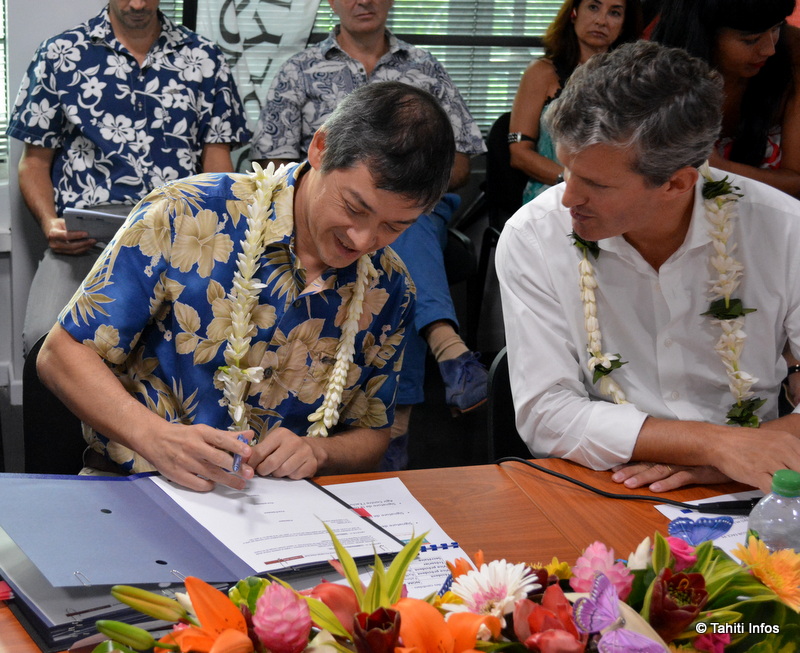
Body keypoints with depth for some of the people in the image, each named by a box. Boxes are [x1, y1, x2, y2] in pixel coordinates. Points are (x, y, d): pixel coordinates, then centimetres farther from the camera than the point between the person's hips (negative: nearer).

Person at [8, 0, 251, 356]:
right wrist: (50, 223, -5)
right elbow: (35, 160, 15)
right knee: (46, 336, -29)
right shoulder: (60, 55, 13)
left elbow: (216, 161, 13)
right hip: (84, 242, 0)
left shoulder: (205, 59, 14)